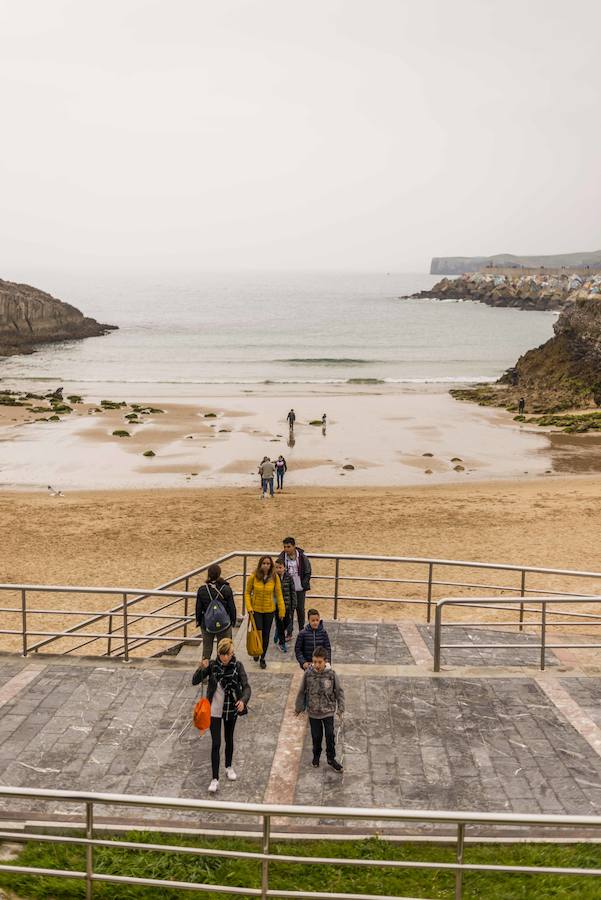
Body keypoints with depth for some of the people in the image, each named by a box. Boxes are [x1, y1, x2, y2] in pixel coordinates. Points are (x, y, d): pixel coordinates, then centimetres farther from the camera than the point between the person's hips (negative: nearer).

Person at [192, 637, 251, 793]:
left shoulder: (238, 666, -13)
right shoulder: (212, 665, -13)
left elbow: (246, 686, -17)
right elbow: (195, 681, -14)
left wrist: (243, 700, -37)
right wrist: (201, 668, -33)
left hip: (231, 709, 1)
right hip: (214, 710, -1)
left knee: (229, 739, 20)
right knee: (216, 743, -4)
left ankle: (229, 767, 41)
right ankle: (215, 779, 1)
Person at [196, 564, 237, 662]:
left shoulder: (202, 589, -8)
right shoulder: (227, 589, -12)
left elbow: (198, 608, 0)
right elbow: (232, 607, -4)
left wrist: (198, 621, 13)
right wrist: (233, 621, 9)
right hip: (224, 624, -1)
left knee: (207, 647, 16)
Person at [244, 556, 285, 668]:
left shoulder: (274, 578, -8)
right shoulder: (254, 577, -9)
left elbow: (279, 595, -2)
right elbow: (247, 593, 0)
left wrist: (282, 611, -4)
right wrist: (249, 607, -10)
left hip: (269, 610, 1)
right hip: (256, 610, -1)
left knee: (266, 635, 9)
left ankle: (262, 658, 26)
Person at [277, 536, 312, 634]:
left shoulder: (302, 557, -6)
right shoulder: (282, 557, -6)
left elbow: (308, 572, 3)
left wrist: (304, 583, -7)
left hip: (300, 589, 0)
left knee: (300, 609, 9)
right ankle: (289, 632, 7)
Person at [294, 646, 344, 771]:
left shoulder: (331, 674, -15)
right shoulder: (308, 674, -13)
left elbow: (339, 692, -3)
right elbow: (302, 692, 0)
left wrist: (340, 709, -2)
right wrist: (298, 708, 9)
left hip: (328, 711, -1)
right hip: (313, 712, 1)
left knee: (330, 735, 2)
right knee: (316, 736, 13)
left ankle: (331, 758, 23)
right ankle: (316, 755, 39)